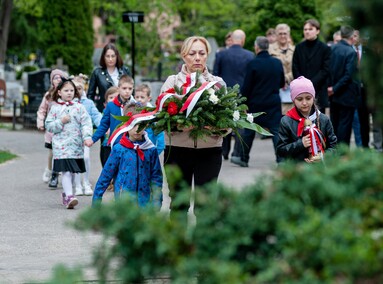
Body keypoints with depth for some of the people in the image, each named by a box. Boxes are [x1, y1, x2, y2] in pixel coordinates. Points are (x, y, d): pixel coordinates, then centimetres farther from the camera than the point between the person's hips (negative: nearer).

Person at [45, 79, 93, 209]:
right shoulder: (55, 108, 4)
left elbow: (86, 123, -2)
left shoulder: (79, 107, 4)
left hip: (76, 144, 2)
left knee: (72, 171, 11)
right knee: (66, 171, -13)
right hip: (61, 144, -2)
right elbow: (48, 125, 5)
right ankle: (69, 197, -22)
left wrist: (87, 137, -17)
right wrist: (61, 122, -11)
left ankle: (66, 193, 29)